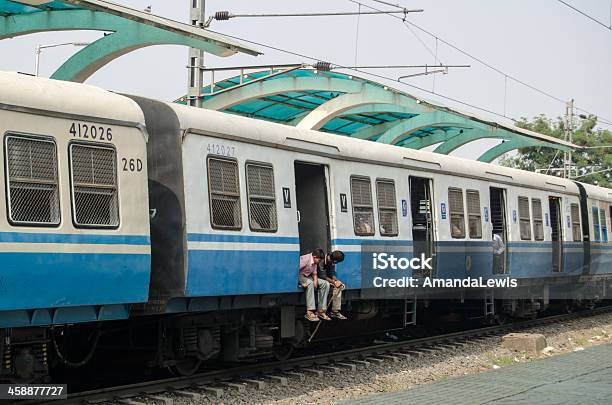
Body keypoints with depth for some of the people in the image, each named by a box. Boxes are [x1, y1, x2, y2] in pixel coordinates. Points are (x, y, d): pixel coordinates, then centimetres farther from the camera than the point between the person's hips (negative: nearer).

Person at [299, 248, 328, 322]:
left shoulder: (315, 262, 4)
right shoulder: (305, 259, -24)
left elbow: (314, 274, 9)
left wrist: (315, 280, -14)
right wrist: (302, 283, -32)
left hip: (307, 277, 9)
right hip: (298, 277, -9)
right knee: (310, 283, -39)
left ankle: (321, 311, -6)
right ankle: (309, 312, -41)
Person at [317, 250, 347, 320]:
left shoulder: (332, 262, 0)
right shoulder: (322, 261, -27)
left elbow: (332, 274, 6)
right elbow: (322, 276, -25)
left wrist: (337, 281, -13)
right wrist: (334, 282, -24)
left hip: (326, 279, 9)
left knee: (340, 285, -6)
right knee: (326, 284, -36)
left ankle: (335, 311, -9)